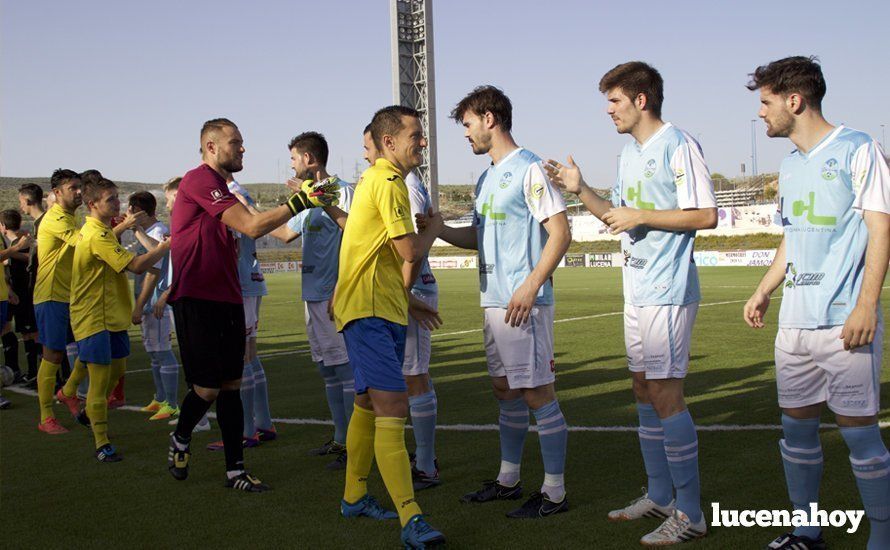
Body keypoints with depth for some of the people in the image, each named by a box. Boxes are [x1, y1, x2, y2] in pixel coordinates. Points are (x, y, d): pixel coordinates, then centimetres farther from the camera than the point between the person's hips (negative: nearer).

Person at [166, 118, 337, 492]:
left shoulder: (218, 188, 19)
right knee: (208, 388, -4)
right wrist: (300, 201, -19)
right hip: (196, 302, -9)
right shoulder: (199, 181, -13)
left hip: (226, 299, 9)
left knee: (231, 385, 7)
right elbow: (253, 227, -21)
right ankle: (180, 440, 26)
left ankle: (235, 470, 12)